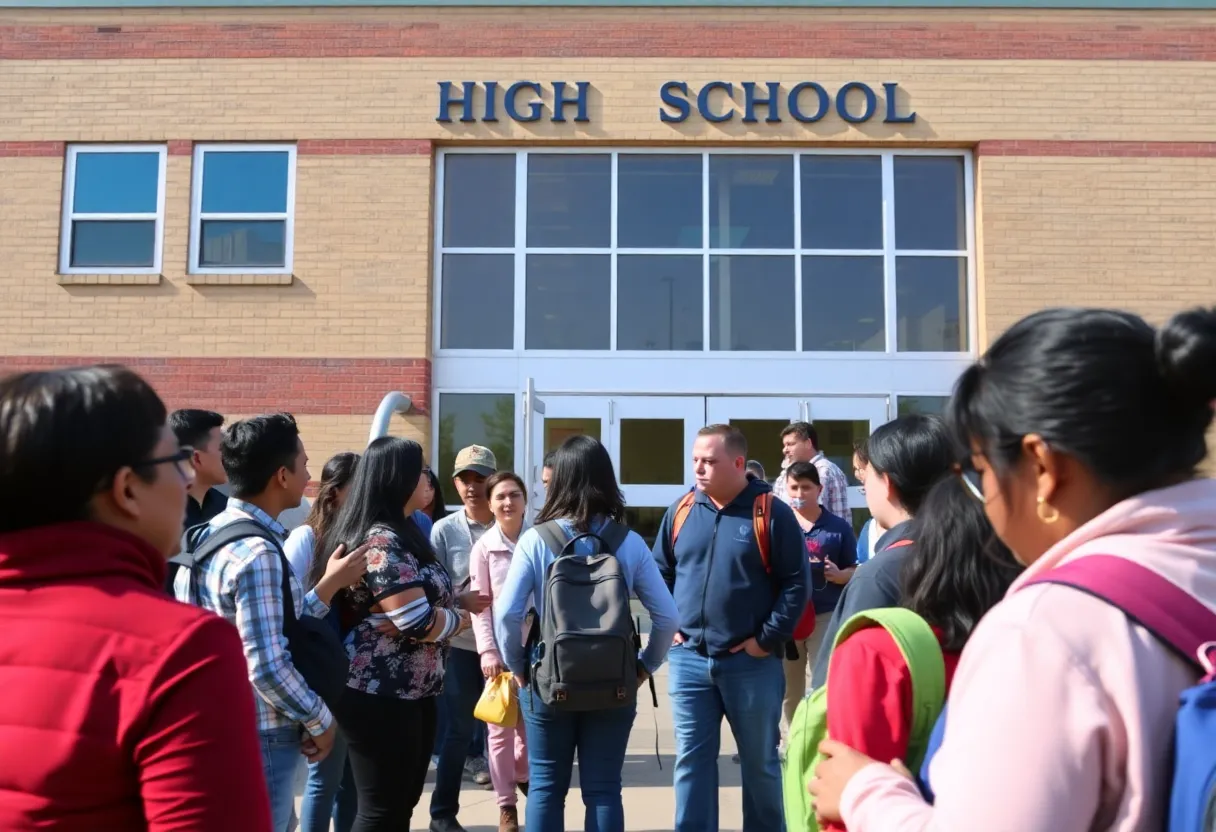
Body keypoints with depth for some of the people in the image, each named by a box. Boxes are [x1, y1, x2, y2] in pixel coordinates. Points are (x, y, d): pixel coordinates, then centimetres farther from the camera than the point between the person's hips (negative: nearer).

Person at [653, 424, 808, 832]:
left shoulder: (772, 512, -8)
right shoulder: (681, 512, 4)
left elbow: (796, 582, -8)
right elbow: (660, 573, 13)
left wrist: (768, 639, -12)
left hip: (751, 662, -3)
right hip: (689, 660, 3)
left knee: (760, 761, 13)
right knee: (691, 759, 9)